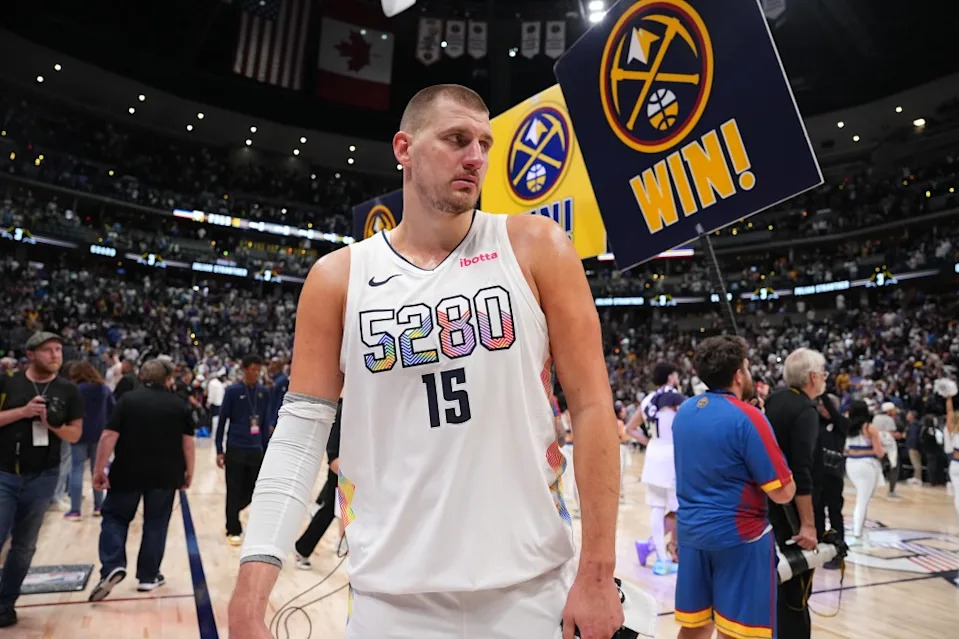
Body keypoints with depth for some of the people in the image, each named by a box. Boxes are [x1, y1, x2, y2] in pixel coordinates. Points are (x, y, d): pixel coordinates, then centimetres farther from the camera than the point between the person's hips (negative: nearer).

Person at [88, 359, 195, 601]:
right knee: (156, 523, 12)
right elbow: (188, 443, -1)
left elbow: (109, 436, -9)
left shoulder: (128, 400, -1)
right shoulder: (180, 405, 1)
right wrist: (188, 472, 9)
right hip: (165, 475, 1)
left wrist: (99, 469, -4)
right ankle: (148, 576, 18)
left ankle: (112, 567, -1)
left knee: (115, 516, 16)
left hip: (127, 472, -1)